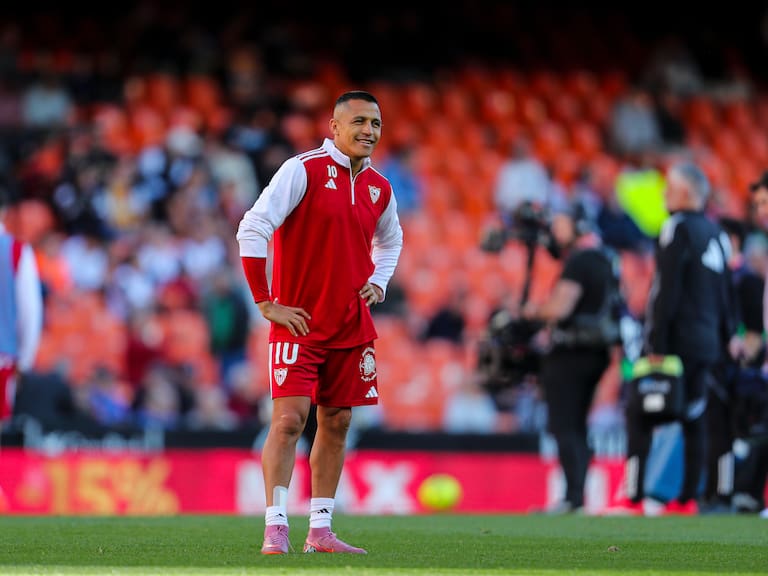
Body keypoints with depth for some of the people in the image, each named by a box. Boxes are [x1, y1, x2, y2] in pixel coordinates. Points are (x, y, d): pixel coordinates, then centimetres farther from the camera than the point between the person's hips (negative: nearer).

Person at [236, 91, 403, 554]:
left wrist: (378, 282, 12)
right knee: (289, 419, -13)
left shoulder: (379, 188, 10)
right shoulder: (304, 170, -10)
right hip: (300, 322, -6)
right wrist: (266, 304, -16)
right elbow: (253, 229, -16)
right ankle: (275, 528, -13)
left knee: (337, 424, 7)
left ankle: (320, 530, 13)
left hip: (352, 328, 6)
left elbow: (390, 239, 31)